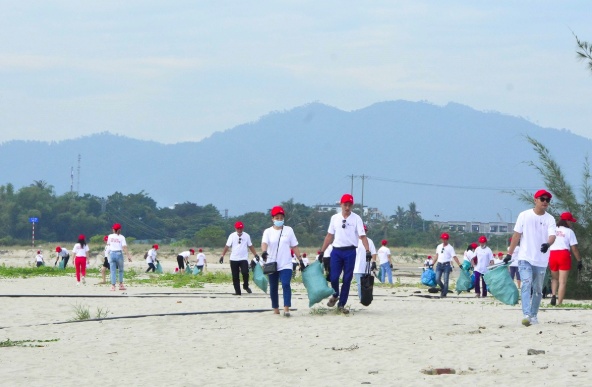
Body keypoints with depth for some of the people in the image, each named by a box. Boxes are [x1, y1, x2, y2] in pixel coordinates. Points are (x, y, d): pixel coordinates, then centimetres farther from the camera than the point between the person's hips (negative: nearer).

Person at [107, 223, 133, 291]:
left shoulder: (110, 236, 2)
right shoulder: (121, 237, -5)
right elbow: (124, 247, -12)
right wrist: (128, 256, -13)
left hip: (112, 254, 1)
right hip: (119, 254, -1)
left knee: (113, 271, 2)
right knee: (121, 270, 16)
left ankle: (113, 286, -6)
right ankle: (121, 285, 17)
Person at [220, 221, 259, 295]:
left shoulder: (246, 236, 4)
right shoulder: (232, 236, 0)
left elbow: (250, 246, 11)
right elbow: (227, 246, -3)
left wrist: (255, 255, 3)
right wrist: (222, 255, -11)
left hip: (244, 258, 0)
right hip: (234, 259, 0)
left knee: (245, 272, -18)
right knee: (235, 276, 2)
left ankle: (246, 286, 6)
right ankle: (237, 291, 11)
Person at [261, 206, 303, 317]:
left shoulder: (288, 230, 7)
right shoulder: (268, 231, 2)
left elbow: (294, 246, 10)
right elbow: (264, 243, -16)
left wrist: (300, 259, 5)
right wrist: (264, 251, -38)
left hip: (286, 264, -1)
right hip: (272, 265, 1)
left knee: (286, 285, -18)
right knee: (273, 287, 9)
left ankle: (286, 309, -24)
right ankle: (275, 309, 21)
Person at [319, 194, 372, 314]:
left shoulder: (356, 218, -1)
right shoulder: (335, 218, 9)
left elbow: (362, 236, -8)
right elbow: (329, 236, 14)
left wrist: (368, 251, -20)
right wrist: (322, 251, 11)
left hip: (350, 251, -2)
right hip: (336, 251, 2)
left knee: (347, 279, 0)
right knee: (333, 277, -5)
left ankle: (341, 304, 10)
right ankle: (335, 295, 25)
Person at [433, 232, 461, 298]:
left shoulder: (450, 248, -2)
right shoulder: (439, 246, 13)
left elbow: (454, 257, -8)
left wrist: (459, 265, -18)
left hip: (446, 265, -4)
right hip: (439, 264, 4)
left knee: (446, 280, -4)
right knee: (437, 279, -4)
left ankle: (444, 293, 3)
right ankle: (442, 288, 22)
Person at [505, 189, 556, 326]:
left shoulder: (550, 219, 1)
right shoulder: (524, 216, 0)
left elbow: (552, 235, -15)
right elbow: (516, 235, 4)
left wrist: (548, 244, -38)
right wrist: (509, 254, 2)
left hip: (541, 261, 2)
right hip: (525, 258, -2)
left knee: (538, 289, 11)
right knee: (526, 284, -19)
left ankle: (533, 315, 24)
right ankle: (526, 315, -28)